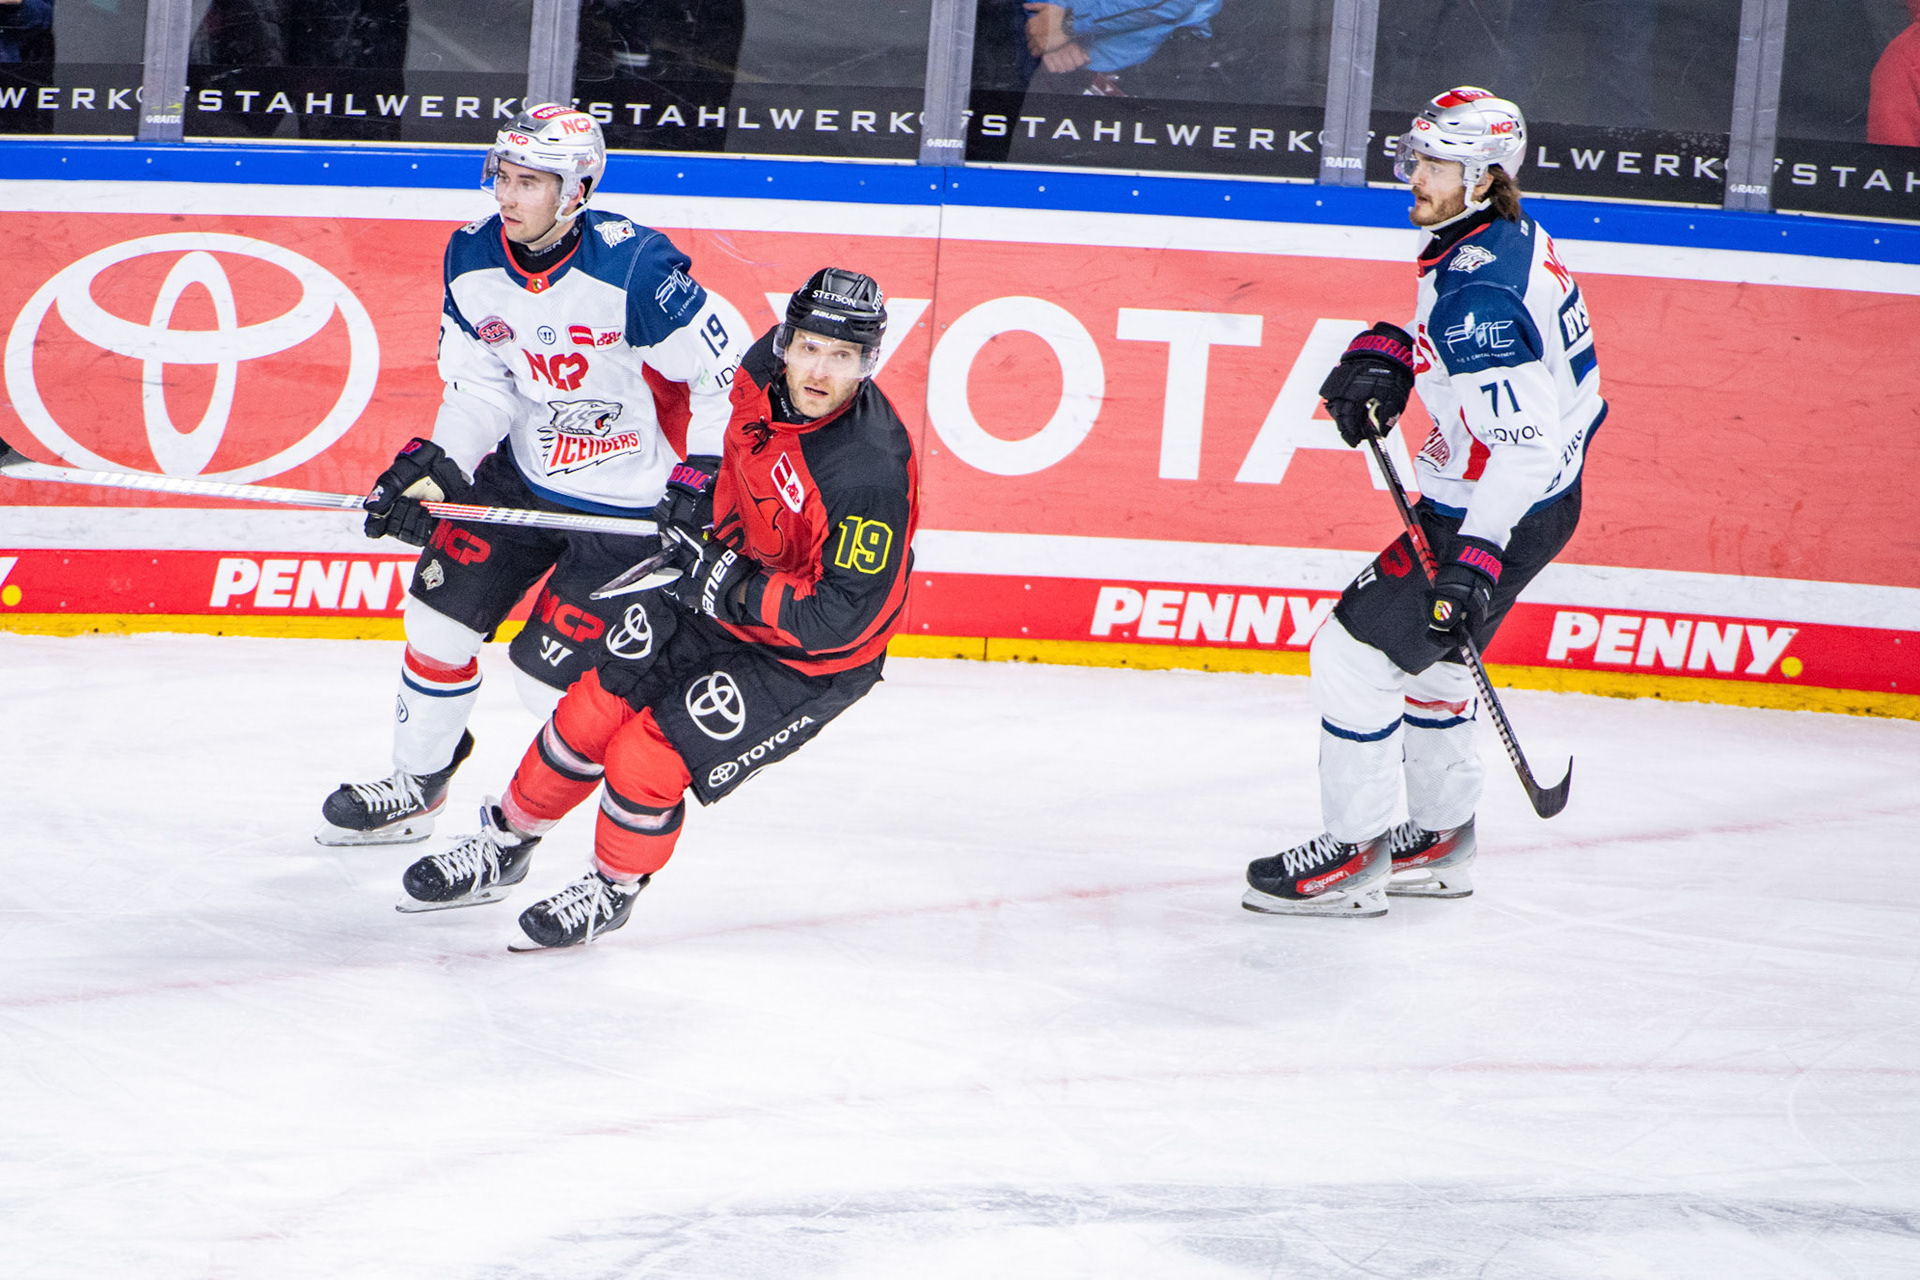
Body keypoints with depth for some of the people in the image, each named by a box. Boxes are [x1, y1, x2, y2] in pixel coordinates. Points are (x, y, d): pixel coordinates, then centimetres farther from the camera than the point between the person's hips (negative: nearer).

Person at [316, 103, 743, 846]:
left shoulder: (634, 270, -27)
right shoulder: (473, 262, -7)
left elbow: (725, 373, -21)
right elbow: (478, 388, 1)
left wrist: (702, 485, -24)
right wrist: (433, 466, -14)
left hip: (630, 504, -7)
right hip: (525, 473, 7)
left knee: (549, 669, -9)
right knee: (439, 616, 9)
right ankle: (415, 789, 29)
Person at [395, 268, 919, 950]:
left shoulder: (872, 471, -34)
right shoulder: (767, 367, -12)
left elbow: (843, 619, -32)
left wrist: (726, 585, -32)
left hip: (810, 658, -7)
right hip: (725, 592, 7)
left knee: (645, 759, -12)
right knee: (593, 712, 5)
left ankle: (613, 888, 17)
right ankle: (504, 845, 29)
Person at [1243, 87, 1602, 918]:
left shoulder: (1482, 287, -28)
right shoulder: (1504, 237, 3)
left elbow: (1522, 439, -32)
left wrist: (1474, 560, -34)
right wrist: (1384, 358, 5)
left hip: (1505, 508, -10)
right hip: (1541, 491, 10)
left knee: (1355, 652, -6)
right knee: (1424, 648, 24)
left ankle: (1354, 857, 1)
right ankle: (1439, 838, 35)